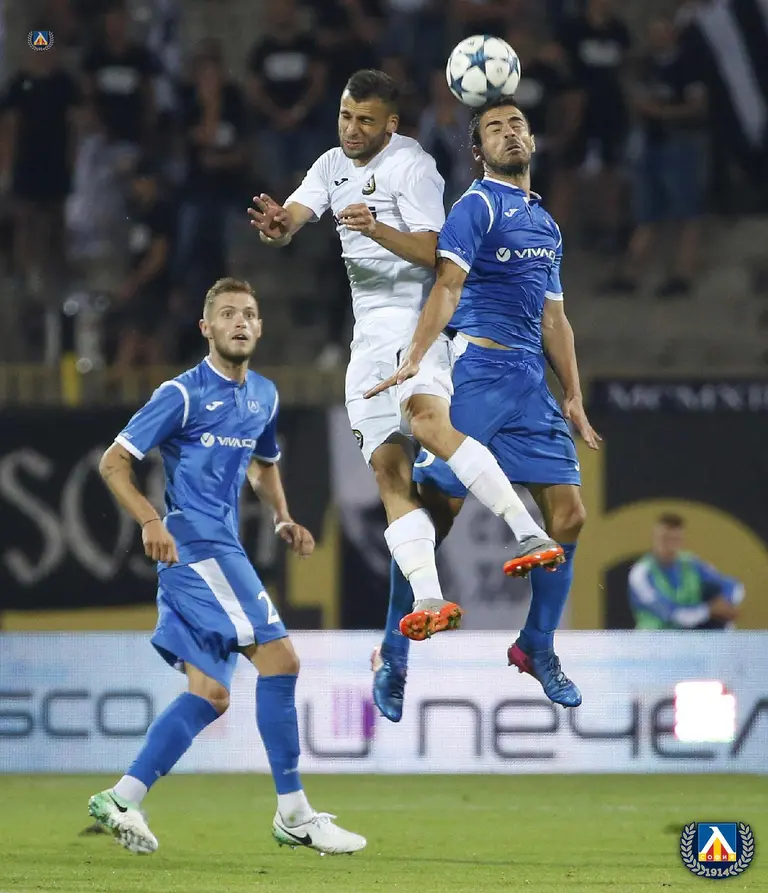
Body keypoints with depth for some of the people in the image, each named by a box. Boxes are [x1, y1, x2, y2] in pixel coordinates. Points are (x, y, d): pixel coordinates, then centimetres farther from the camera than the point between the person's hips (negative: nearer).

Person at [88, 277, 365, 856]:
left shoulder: (264, 396, 15)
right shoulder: (184, 394, -7)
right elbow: (114, 462, -7)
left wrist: (284, 519, 14)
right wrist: (150, 521, -21)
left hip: (223, 551, 9)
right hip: (195, 544, -9)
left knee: (210, 694, 3)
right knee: (279, 658, -13)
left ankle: (123, 800, 6)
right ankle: (294, 814, -9)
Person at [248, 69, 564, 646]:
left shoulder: (412, 165, -7)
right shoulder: (333, 166, 16)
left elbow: (432, 250, -16)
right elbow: (291, 221, 4)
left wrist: (376, 229, -33)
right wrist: (275, 223, -20)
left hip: (416, 317, -8)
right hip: (370, 335, 8)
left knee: (427, 418, -33)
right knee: (388, 469, -5)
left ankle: (531, 536, -40)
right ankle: (430, 603, -12)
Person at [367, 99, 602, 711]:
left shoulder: (547, 225, 21)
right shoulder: (480, 204, -4)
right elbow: (448, 283, -17)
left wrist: (574, 399, 21)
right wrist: (414, 360, -30)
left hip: (530, 384, 7)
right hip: (476, 375, -7)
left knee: (567, 515, 2)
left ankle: (538, 647, 16)